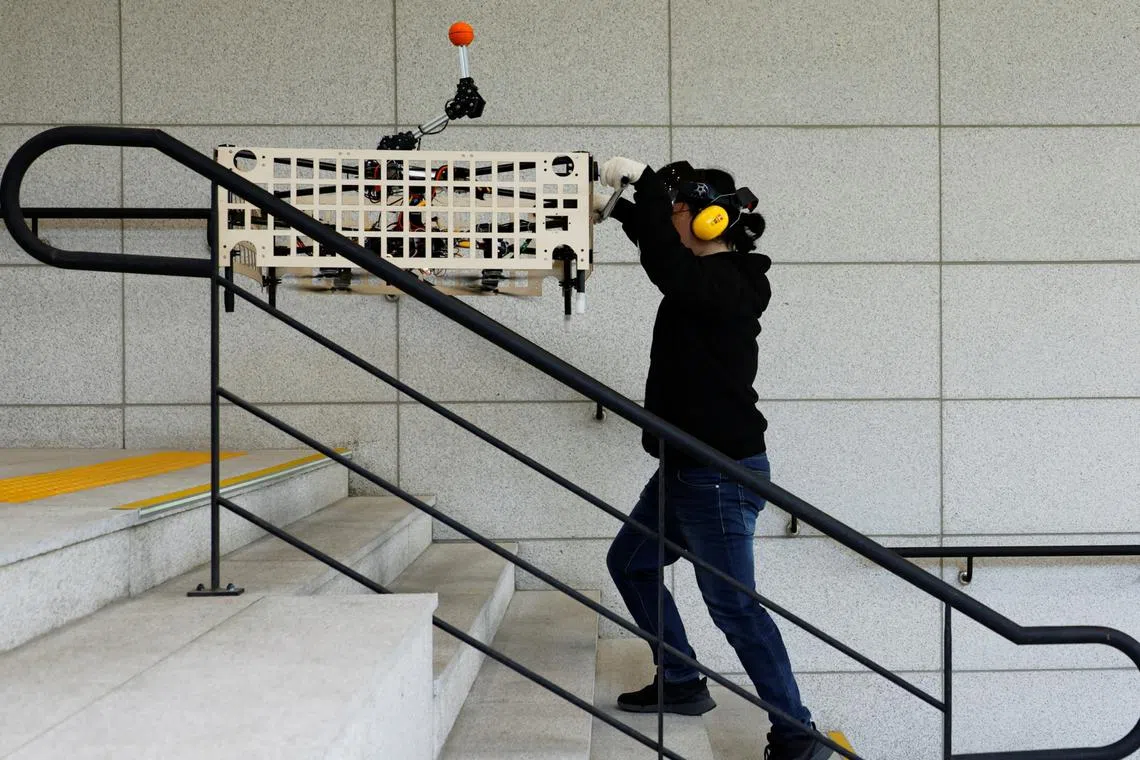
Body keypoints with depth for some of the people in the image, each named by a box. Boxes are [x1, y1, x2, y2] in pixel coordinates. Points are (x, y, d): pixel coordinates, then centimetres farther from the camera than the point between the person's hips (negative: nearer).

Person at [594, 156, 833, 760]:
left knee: (733, 606, -7)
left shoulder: (725, 286, -18)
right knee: (630, 562, 21)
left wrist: (645, 182, -29)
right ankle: (681, 684, 32)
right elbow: (663, 244, 31)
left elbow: (666, 264, -38)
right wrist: (620, 207, 21)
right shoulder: (710, 276, 11)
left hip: (720, 473, -11)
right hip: (687, 469, 11)